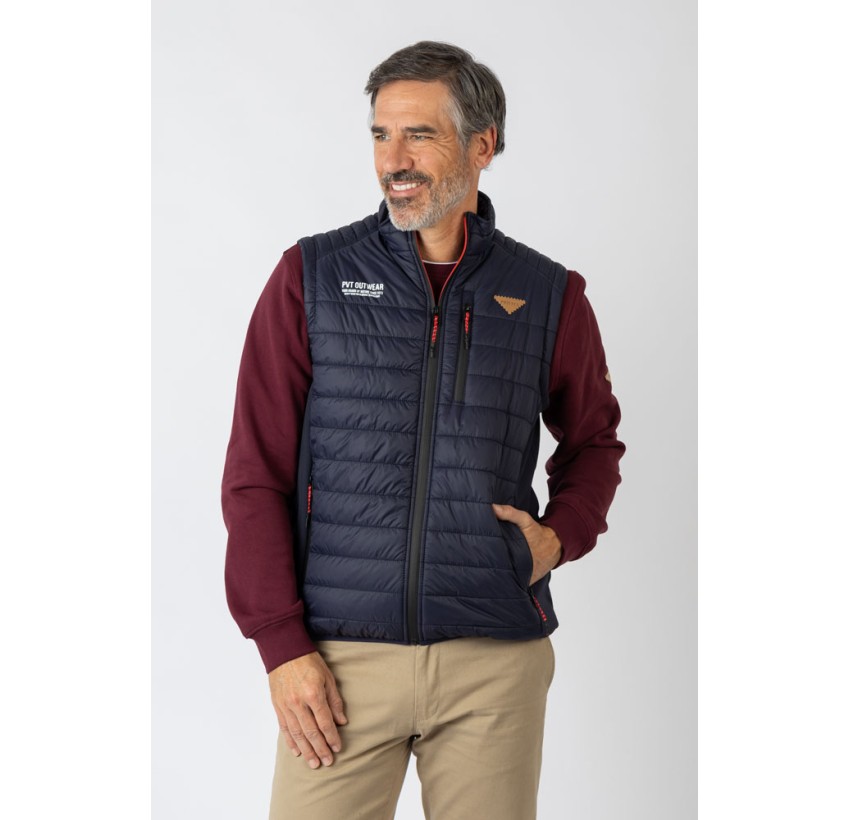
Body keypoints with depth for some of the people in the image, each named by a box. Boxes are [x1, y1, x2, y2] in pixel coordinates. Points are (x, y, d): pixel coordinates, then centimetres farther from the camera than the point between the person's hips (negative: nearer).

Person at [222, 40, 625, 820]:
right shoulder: (312, 276, 2)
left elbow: (594, 440, 22)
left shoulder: (547, 295, 5)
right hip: (344, 656, -1)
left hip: (498, 661, 1)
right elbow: (255, 473, 0)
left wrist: (562, 536, 2)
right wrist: (282, 645, -5)